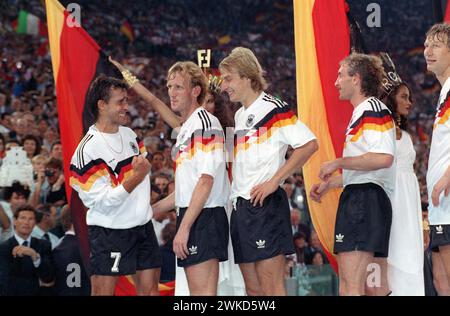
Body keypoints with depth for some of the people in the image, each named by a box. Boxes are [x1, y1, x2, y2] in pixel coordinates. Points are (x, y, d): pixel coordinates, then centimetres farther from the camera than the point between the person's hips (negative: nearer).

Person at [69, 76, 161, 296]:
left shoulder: (129, 134, 8)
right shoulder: (88, 149, -17)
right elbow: (102, 201, -20)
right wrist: (135, 178, -23)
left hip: (142, 225, 7)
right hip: (109, 231, -7)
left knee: (150, 289, 6)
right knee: (103, 291, -6)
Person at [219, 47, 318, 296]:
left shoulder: (272, 108, -9)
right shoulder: (240, 115, 18)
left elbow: (309, 144, -18)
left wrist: (274, 181, -18)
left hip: (265, 206, -9)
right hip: (241, 207, 9)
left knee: (271, 287, -9)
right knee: (252, 287, 10)